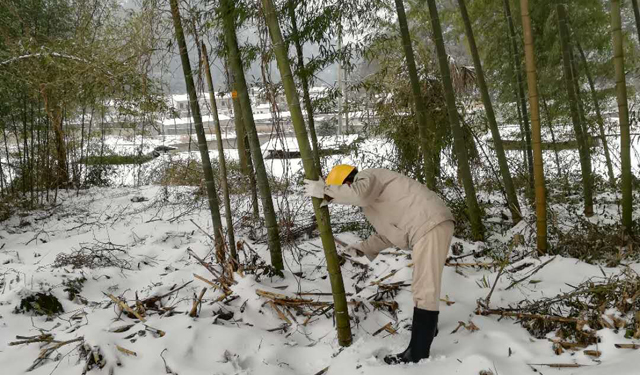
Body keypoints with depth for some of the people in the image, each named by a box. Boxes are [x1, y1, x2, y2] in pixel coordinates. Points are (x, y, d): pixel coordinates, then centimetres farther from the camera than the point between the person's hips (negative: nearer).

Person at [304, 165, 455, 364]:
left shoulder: (366, 178, -4)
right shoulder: (372, 195, 25)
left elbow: (359, 193, -30)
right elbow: (387, 234, 26)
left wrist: (324, 191, -19)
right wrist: (362, 248, 18)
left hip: (431, 224, -11)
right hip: (428, 226, 11)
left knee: (424, 288, -10)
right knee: (426, 283, 25)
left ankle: (417, 354, -7)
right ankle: (428, 326, 44)